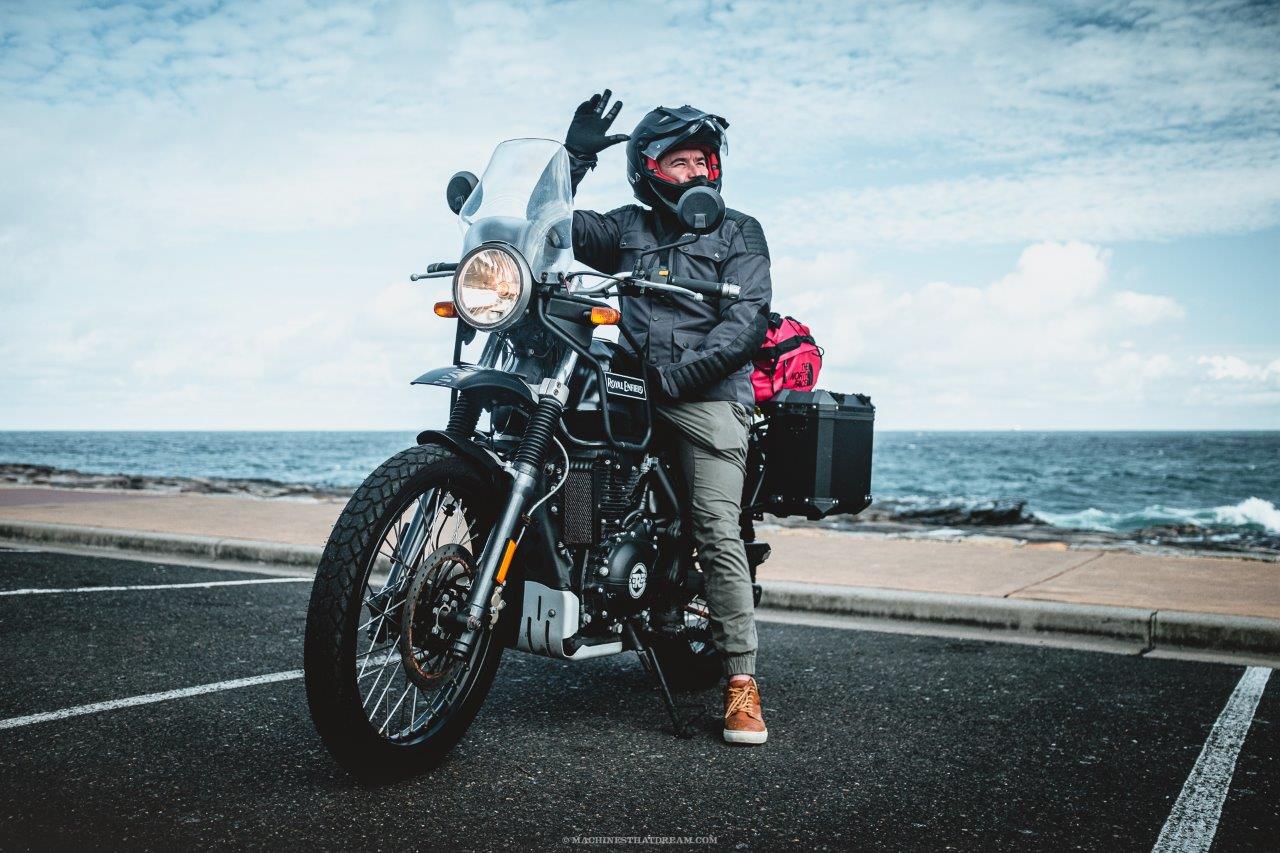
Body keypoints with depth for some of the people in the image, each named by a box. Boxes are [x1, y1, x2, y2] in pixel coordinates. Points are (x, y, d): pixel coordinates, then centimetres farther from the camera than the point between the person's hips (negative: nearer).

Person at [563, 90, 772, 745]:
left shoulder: (739, 231, 13)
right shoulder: (627, 226, 23)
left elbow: (748, 321, -1)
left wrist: (678, 375, -14)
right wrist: (575, 155, 7)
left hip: (708, 395, -5)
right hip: (630, 386, 5)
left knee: (718, 533, -14)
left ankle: (741, 679, -11)